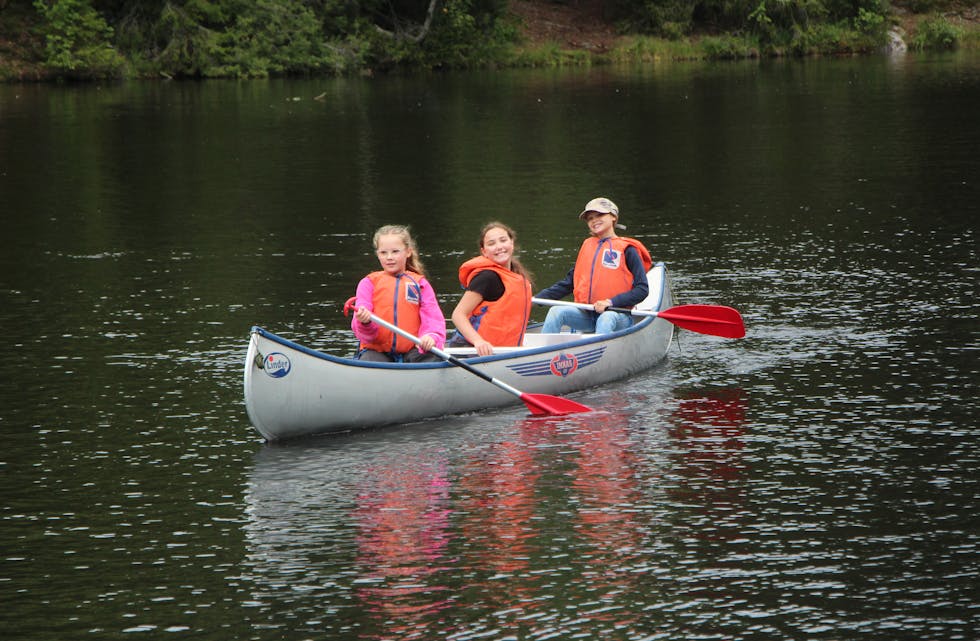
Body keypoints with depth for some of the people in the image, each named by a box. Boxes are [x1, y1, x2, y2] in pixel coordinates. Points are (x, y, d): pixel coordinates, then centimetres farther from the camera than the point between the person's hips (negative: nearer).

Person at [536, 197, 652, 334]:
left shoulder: (626, 249, 2)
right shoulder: (587, 246, 18)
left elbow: (642, 289, -5)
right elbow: (568, 283, 22)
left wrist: (611, 302, -18)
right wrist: (536, 298, 10)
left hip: (617, 314, -5)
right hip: (586, 315, 5)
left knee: (606, 319, -37)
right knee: (556, 312, -21)